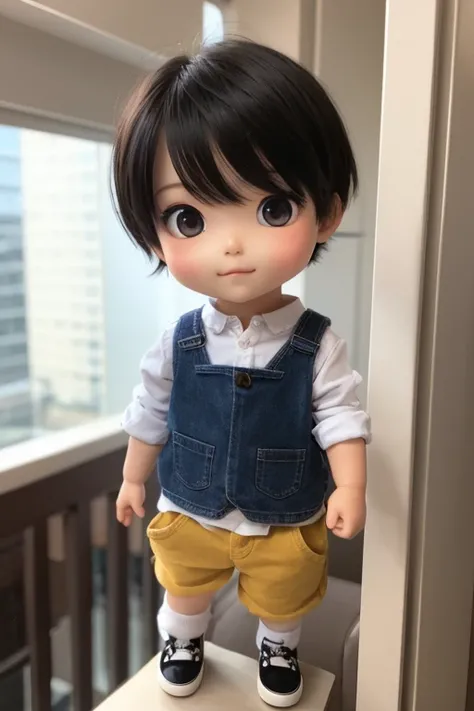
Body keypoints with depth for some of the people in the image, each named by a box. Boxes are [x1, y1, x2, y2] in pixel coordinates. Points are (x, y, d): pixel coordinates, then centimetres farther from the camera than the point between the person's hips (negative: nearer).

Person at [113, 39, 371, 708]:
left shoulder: (317, 344, -23)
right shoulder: (177, 343, -17)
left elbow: (341, 416, -16)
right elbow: (149, 415, -3)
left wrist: (349, 487, -28)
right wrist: (133, 479, 6)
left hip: (288, 524, -1)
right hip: (189, 516, 2)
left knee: (283, 599, 25)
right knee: (184, 589, 26)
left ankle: (278, 648, 57)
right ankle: (183, 640, 58)